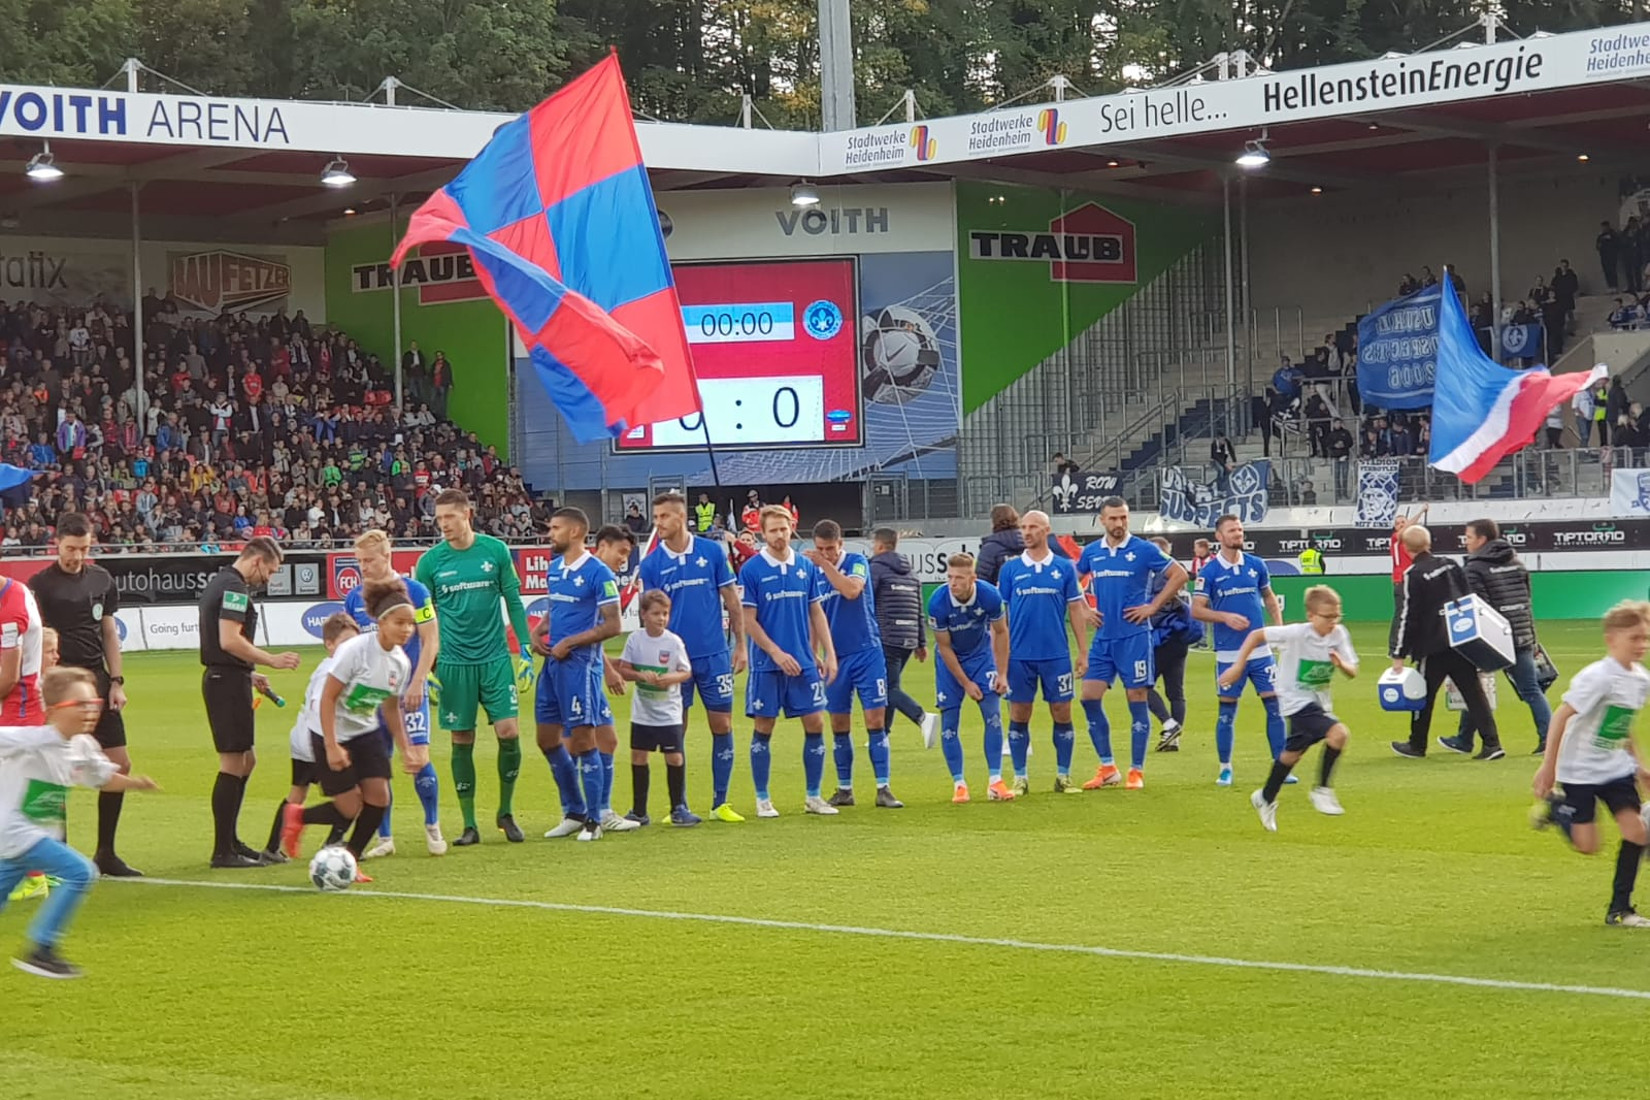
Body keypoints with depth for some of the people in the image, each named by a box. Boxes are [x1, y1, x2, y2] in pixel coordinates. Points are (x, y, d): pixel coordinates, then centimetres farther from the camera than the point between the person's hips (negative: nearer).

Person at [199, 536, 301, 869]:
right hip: (229, 682, -11)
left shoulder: (218, 583, 18)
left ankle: (230, 842, 22)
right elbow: (230, 640, -24)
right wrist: (271, 660, -16)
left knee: (246, 761, 17)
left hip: (219, 678, 11)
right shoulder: (234, 588, -15)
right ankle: (223, 851, -2)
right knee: (233, 764, -6)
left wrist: (249, 673, 23)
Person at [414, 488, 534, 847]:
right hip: (453, 663, 0)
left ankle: (506, 812, 12)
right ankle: (469, 825, 12)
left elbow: (513, 601, 7)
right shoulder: (430, 561, -1)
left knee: (508, 730, -8)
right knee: (462, 741, 2)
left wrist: (525, 649, 2)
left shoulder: (495, 551, 0)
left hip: (495, 658, 0)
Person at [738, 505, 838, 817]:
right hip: (766, 664, -4)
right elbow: (748, 620, -7)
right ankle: (762, 799, 10)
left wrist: (828, 653, 4)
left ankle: (814, 797, 12)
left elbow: (817, 613, 11)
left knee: (814, 725, 2)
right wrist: (776, 653, -14)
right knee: (763, 729, 1)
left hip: (804, 662, 4)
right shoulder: (752, 569, -6)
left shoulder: (806, 567, 6)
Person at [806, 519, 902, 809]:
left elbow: (852, 590, -25)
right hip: (836, 657, 4)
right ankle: (844, 789, 16)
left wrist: (825, 564, -23)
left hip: (866, 653, -4)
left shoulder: (857, 562, -5)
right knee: (839, 727, 7)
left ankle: (883, 789, -6)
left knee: (876, 721, -7)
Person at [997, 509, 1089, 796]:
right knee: (1019, 716, 2)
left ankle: (1064, 776, 12)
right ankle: (1020, 778, 11)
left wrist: (1083, 652, 2)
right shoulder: (1010, 568, 4)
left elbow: (1076, 610, 6)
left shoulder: (1064, 568, 4)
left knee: (1062, 714, 2)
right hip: (1019, 655, 0)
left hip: (1056, 654, 0)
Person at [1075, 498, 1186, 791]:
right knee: (1090, 696, -2)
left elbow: (1179, 575, -2)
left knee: (1137, 699, -2)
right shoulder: (1091, 552, 7)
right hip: (1103, 636, 4)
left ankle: (1136, 771, 5)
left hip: (1134, 635, -4)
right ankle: (1107, 768, 8)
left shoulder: (1144, 550, -5)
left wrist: (1153, 606, -6)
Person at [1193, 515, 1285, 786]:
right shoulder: (1209, 572, -4)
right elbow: (1196, 610, -7)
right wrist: (1225, 617, -21)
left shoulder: (1256, 565, 5)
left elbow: (1269, 597, 18)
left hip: (1260, 650, 3)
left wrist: (1279, 627, 5)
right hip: (1228, 653, -2)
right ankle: (1225, 768, 15)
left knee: (1275, 706, -1)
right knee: (1227, 711, 2)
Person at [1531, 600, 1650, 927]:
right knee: (1587, 845, -5)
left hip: (1616, 767, 7)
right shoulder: (1598, 677, -22)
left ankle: (1620, 909, 4)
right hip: (1580, 769, -7)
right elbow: (1561, 716, -22)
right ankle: (1553, 807, 24)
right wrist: (1549, 766, -22)